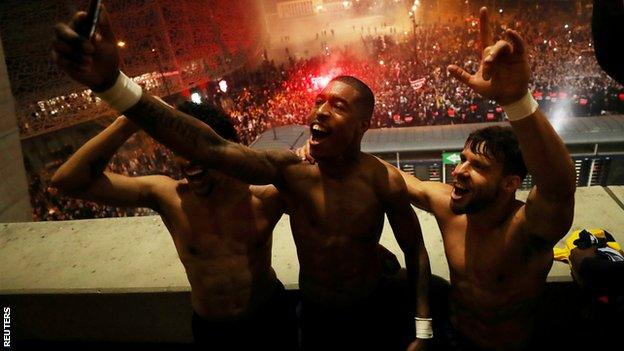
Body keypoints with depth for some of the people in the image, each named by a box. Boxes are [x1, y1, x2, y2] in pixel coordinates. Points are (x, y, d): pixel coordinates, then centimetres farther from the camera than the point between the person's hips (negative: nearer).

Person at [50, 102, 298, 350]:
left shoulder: (265, 198, -19)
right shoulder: (167, 196, -19)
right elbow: (68, 180, -21)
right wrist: (128, 124, -29)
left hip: (273, 317, 0)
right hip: (211, 330, 0)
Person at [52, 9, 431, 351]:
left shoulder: (384, 180, -19)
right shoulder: (290, 169, -20)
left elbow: (416, 251, -7)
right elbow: (212, 148, -34)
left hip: (374, 314, -1)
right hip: (315, 317, 1)